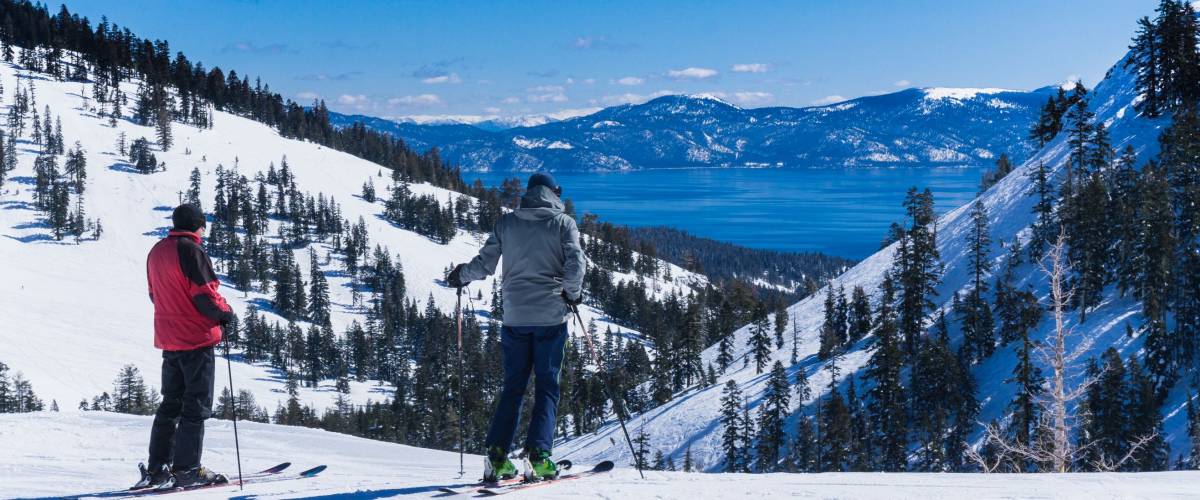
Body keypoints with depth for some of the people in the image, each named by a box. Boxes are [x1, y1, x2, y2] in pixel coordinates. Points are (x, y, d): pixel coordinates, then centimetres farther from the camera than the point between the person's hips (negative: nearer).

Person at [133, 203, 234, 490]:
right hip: (196, 337, -8)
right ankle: (187, 469, -7)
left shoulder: (156, 251, 13)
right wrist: (225, 312, -2)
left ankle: (157, 469, 12)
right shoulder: (190, 250, -14)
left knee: (171, 402, 14)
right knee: (196, 405, -4)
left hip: (168, 338, 8)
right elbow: (204, 293, -18)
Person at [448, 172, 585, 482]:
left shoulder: (507, 223, 7)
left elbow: (485, 264, 5)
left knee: (513, 387, 10)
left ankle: (496, 456, 0)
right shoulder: (563, 222, 1)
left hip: (515, 316, 3)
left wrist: (461, 275, 24)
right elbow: (575, 263, -11)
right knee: (547, 386, 4)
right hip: (552, 315, -3)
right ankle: (538, 454, -10)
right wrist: (573, 294, 6)